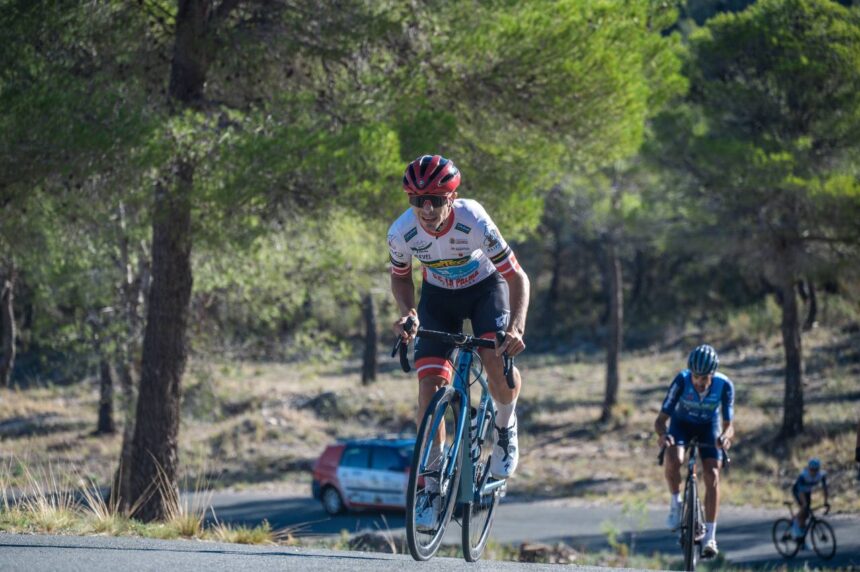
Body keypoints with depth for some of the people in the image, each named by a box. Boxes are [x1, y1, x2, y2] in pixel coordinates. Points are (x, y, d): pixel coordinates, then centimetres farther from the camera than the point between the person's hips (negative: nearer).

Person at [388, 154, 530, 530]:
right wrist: (407, 313, -21)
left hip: (485, 288, -2)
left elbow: (516, 277, -25)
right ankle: (431, 488, 0)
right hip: (438, 295, 2)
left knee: (497, 361, -29)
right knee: (430, 384, -11)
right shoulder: (402, 232, -25)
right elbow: (400, 276, -2)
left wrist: (516, 327, -40)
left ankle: (505, 428, 4)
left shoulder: (474, 223, -33)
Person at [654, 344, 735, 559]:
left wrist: (725, 437, -50)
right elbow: (661, 420, -31)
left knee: (712, 475, -16)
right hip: (681, 423, -1)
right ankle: (675, 502, -2)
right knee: (673, 460, -30)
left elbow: (729, 425, -26)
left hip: (709, 426, 1)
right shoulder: (681, 381, -32)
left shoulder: (724, 385, -29)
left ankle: (710, 537, -11)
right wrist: (663, 434, -53)